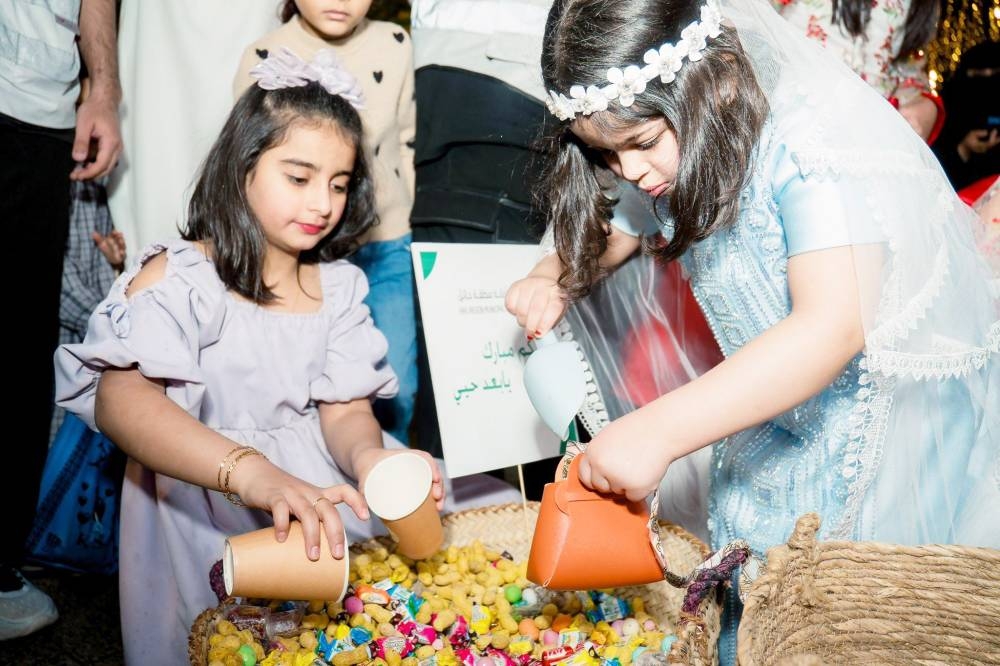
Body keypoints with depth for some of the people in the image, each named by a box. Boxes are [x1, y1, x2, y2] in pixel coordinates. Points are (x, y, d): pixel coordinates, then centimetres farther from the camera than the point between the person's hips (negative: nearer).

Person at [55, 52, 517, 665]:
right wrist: (253, 474, -43)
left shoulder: (339, 285, 10)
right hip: (205, 497, -5)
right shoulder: (178, 277, -8)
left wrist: (369, 457, -25)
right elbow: (120, 398, -25)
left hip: (323, 478, 6)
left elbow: (346, 408, 3)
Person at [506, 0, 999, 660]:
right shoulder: (672, 166, -3)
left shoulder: (815, 142, -27)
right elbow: (609, 236, 17)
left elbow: (834, 326, -37)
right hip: (773, 421, 7)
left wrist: (657, 431, -41)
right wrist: (553, 278, -7)